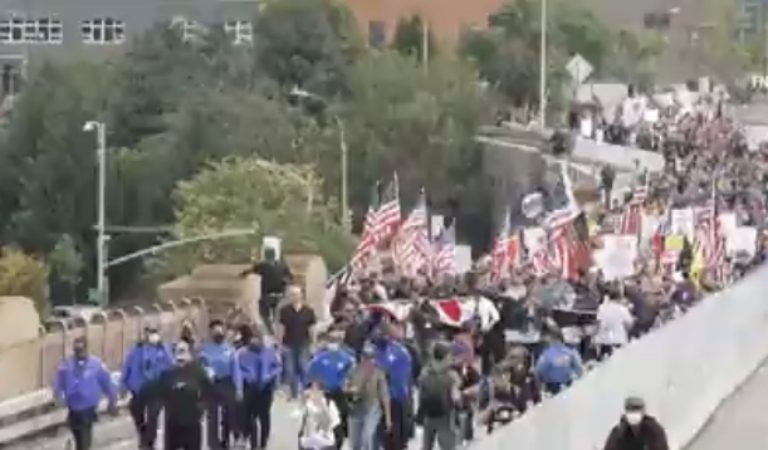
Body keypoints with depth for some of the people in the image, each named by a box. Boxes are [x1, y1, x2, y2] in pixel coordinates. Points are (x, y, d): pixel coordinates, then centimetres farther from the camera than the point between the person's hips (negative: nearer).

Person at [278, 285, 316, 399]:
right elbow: (281, 328, 2)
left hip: (303, 345, -1)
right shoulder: (284, 311, -3)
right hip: (289, 345, 1)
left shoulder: (308, 311, -6)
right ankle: (293, 394, 19)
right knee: (290, 370, 7)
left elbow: (311, 329, 0)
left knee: (304, 369, 3)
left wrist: (312, 344, 0)